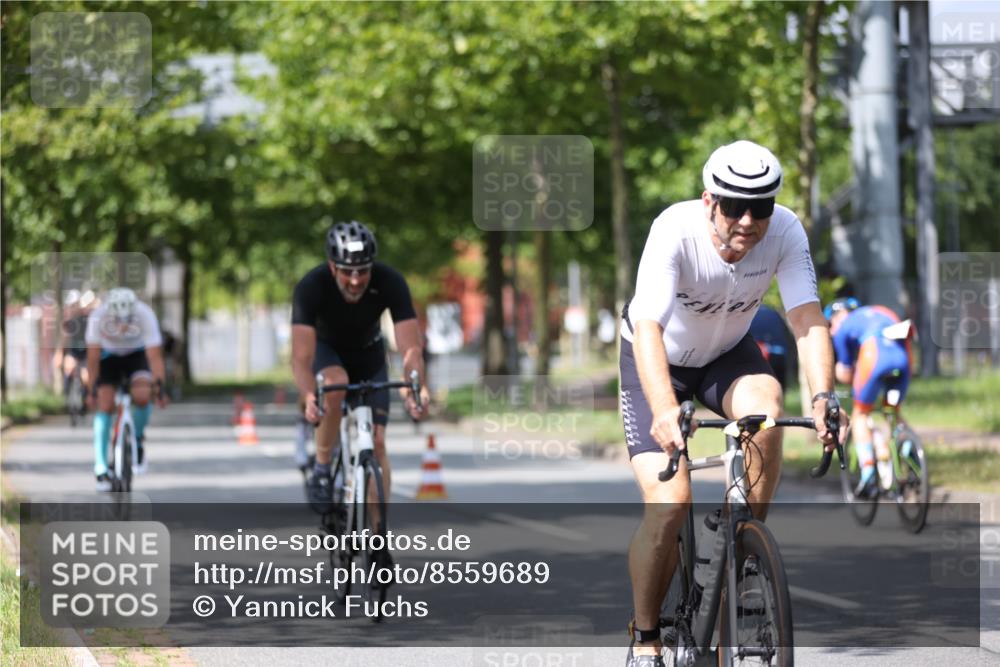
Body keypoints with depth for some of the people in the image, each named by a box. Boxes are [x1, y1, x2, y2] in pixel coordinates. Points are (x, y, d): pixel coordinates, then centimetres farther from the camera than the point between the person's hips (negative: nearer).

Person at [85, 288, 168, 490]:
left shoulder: (145, 315, -32)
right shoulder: (98, 316, -31)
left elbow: (155, 355, -30)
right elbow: (93, 357, -23)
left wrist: (159, 387, -37)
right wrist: (92, 390, -23)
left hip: (137, 354, 0)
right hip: (109, 355, 0)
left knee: (142, 396, -27)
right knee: (105, 405, -16)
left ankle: (137, 441, 2)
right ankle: (100, 468, -12)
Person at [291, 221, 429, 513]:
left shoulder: (390, 282, -33)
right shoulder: (311, 287, -36)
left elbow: (411, 348, -37)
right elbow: (301, 358, -43)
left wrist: (415, 388, -57)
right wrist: (309, 398, -62)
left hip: (368, 353, 2)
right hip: (326, 348, -2)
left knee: (376, 443, -8)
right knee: (335, 387, -36)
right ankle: (322, 468, -15)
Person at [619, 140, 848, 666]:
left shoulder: (785, 232, -25)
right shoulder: (674, 231, -34)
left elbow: (807, 319, -32)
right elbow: (648, 327, -43)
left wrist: (823, 397, -49)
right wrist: (664, 409, -59)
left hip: (727, 354, 3)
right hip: (659, 362, -3)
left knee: (765, 406, -33)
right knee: (669, 504, -18)